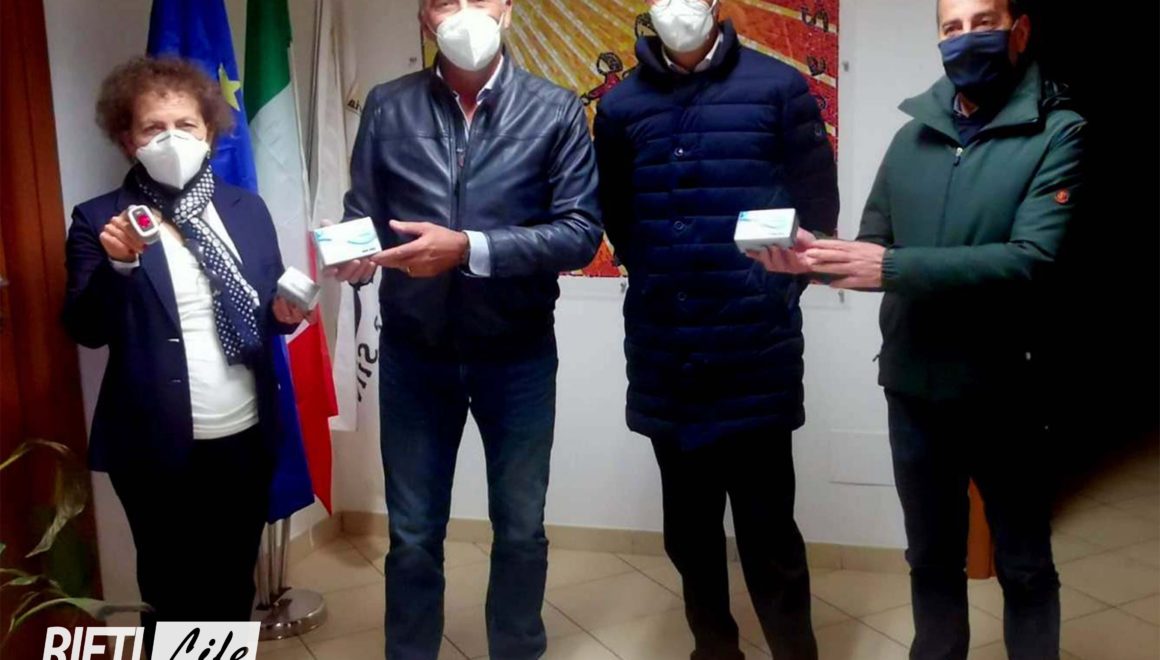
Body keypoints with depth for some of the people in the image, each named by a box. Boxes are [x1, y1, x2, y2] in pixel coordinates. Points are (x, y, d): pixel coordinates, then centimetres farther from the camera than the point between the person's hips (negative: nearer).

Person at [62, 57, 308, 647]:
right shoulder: (100, 220, -5)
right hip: (159, 448, -3)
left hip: (247, 437, 4)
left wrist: (284, 311, -9)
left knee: (235, 586, 20)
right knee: (174, 596, 14)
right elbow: (86, 331, -12)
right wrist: (118, 264, -27)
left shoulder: (246, 208, 6)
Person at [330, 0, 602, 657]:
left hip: (518, 356, 0)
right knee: (413, 535, 14)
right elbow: (363, 216, 1)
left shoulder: (556, 110, -5)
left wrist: (469, 248, -22)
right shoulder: (388, 107, 1)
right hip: (414, 355, 1)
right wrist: (352, 251, -23)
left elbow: (582, 233, -12)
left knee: (521, 530, 15)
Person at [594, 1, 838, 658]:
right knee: (689, 523, 14)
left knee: (766, 525, 1)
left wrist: (780, 290, -3)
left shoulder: (778, 88, 0)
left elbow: (818, 205, 1)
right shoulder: (621, 105, 8)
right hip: (663, 352, 4)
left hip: (755, 348, -3)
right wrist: (658, 281, 9)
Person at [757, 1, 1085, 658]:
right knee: (932, 558, 20)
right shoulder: (915, 133, 7)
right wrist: (813, 257, -17)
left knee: (1025, 566, 14)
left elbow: (1031, 263, -21)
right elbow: (873, 245, 4)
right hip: (914, 387, 4)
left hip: (1002, 390, -4)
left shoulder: (1056, 133, -8)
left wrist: (894, 268, -28)